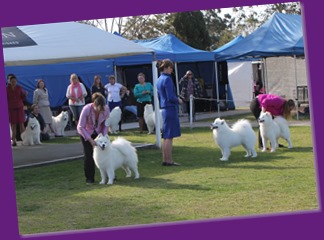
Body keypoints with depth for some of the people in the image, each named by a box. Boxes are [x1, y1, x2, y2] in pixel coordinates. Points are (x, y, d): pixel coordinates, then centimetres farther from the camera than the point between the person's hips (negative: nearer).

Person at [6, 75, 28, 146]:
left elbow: (23, 98, 3)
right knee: (13, 125, -2)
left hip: (19, 107, 1)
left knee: (21, 124, -6)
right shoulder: (7, 89, -3)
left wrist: (25, 94, -16)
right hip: (11, 108, -1)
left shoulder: (19, 88, 0)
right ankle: (13, 141, 1)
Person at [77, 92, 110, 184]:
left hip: (99, 132, 3)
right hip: (86, 133, -3)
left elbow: (106, 124, -8)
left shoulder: (106, 109, -24)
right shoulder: (86, 109, -33)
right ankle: (89, 178, 4)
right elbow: (80, 127, -26)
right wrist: (90, 140, -28)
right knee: (89, 156, -8)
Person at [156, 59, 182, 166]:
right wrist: (178, 100, -2)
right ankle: (169, 160, -3)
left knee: (166, 137, 13)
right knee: (169, 137, -6)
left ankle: (165, 160, 16)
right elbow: (171, 97, -20)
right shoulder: (167, 79, -15)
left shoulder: (159, 80, 14)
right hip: (171, 109, -9)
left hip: (164, 110, 9)